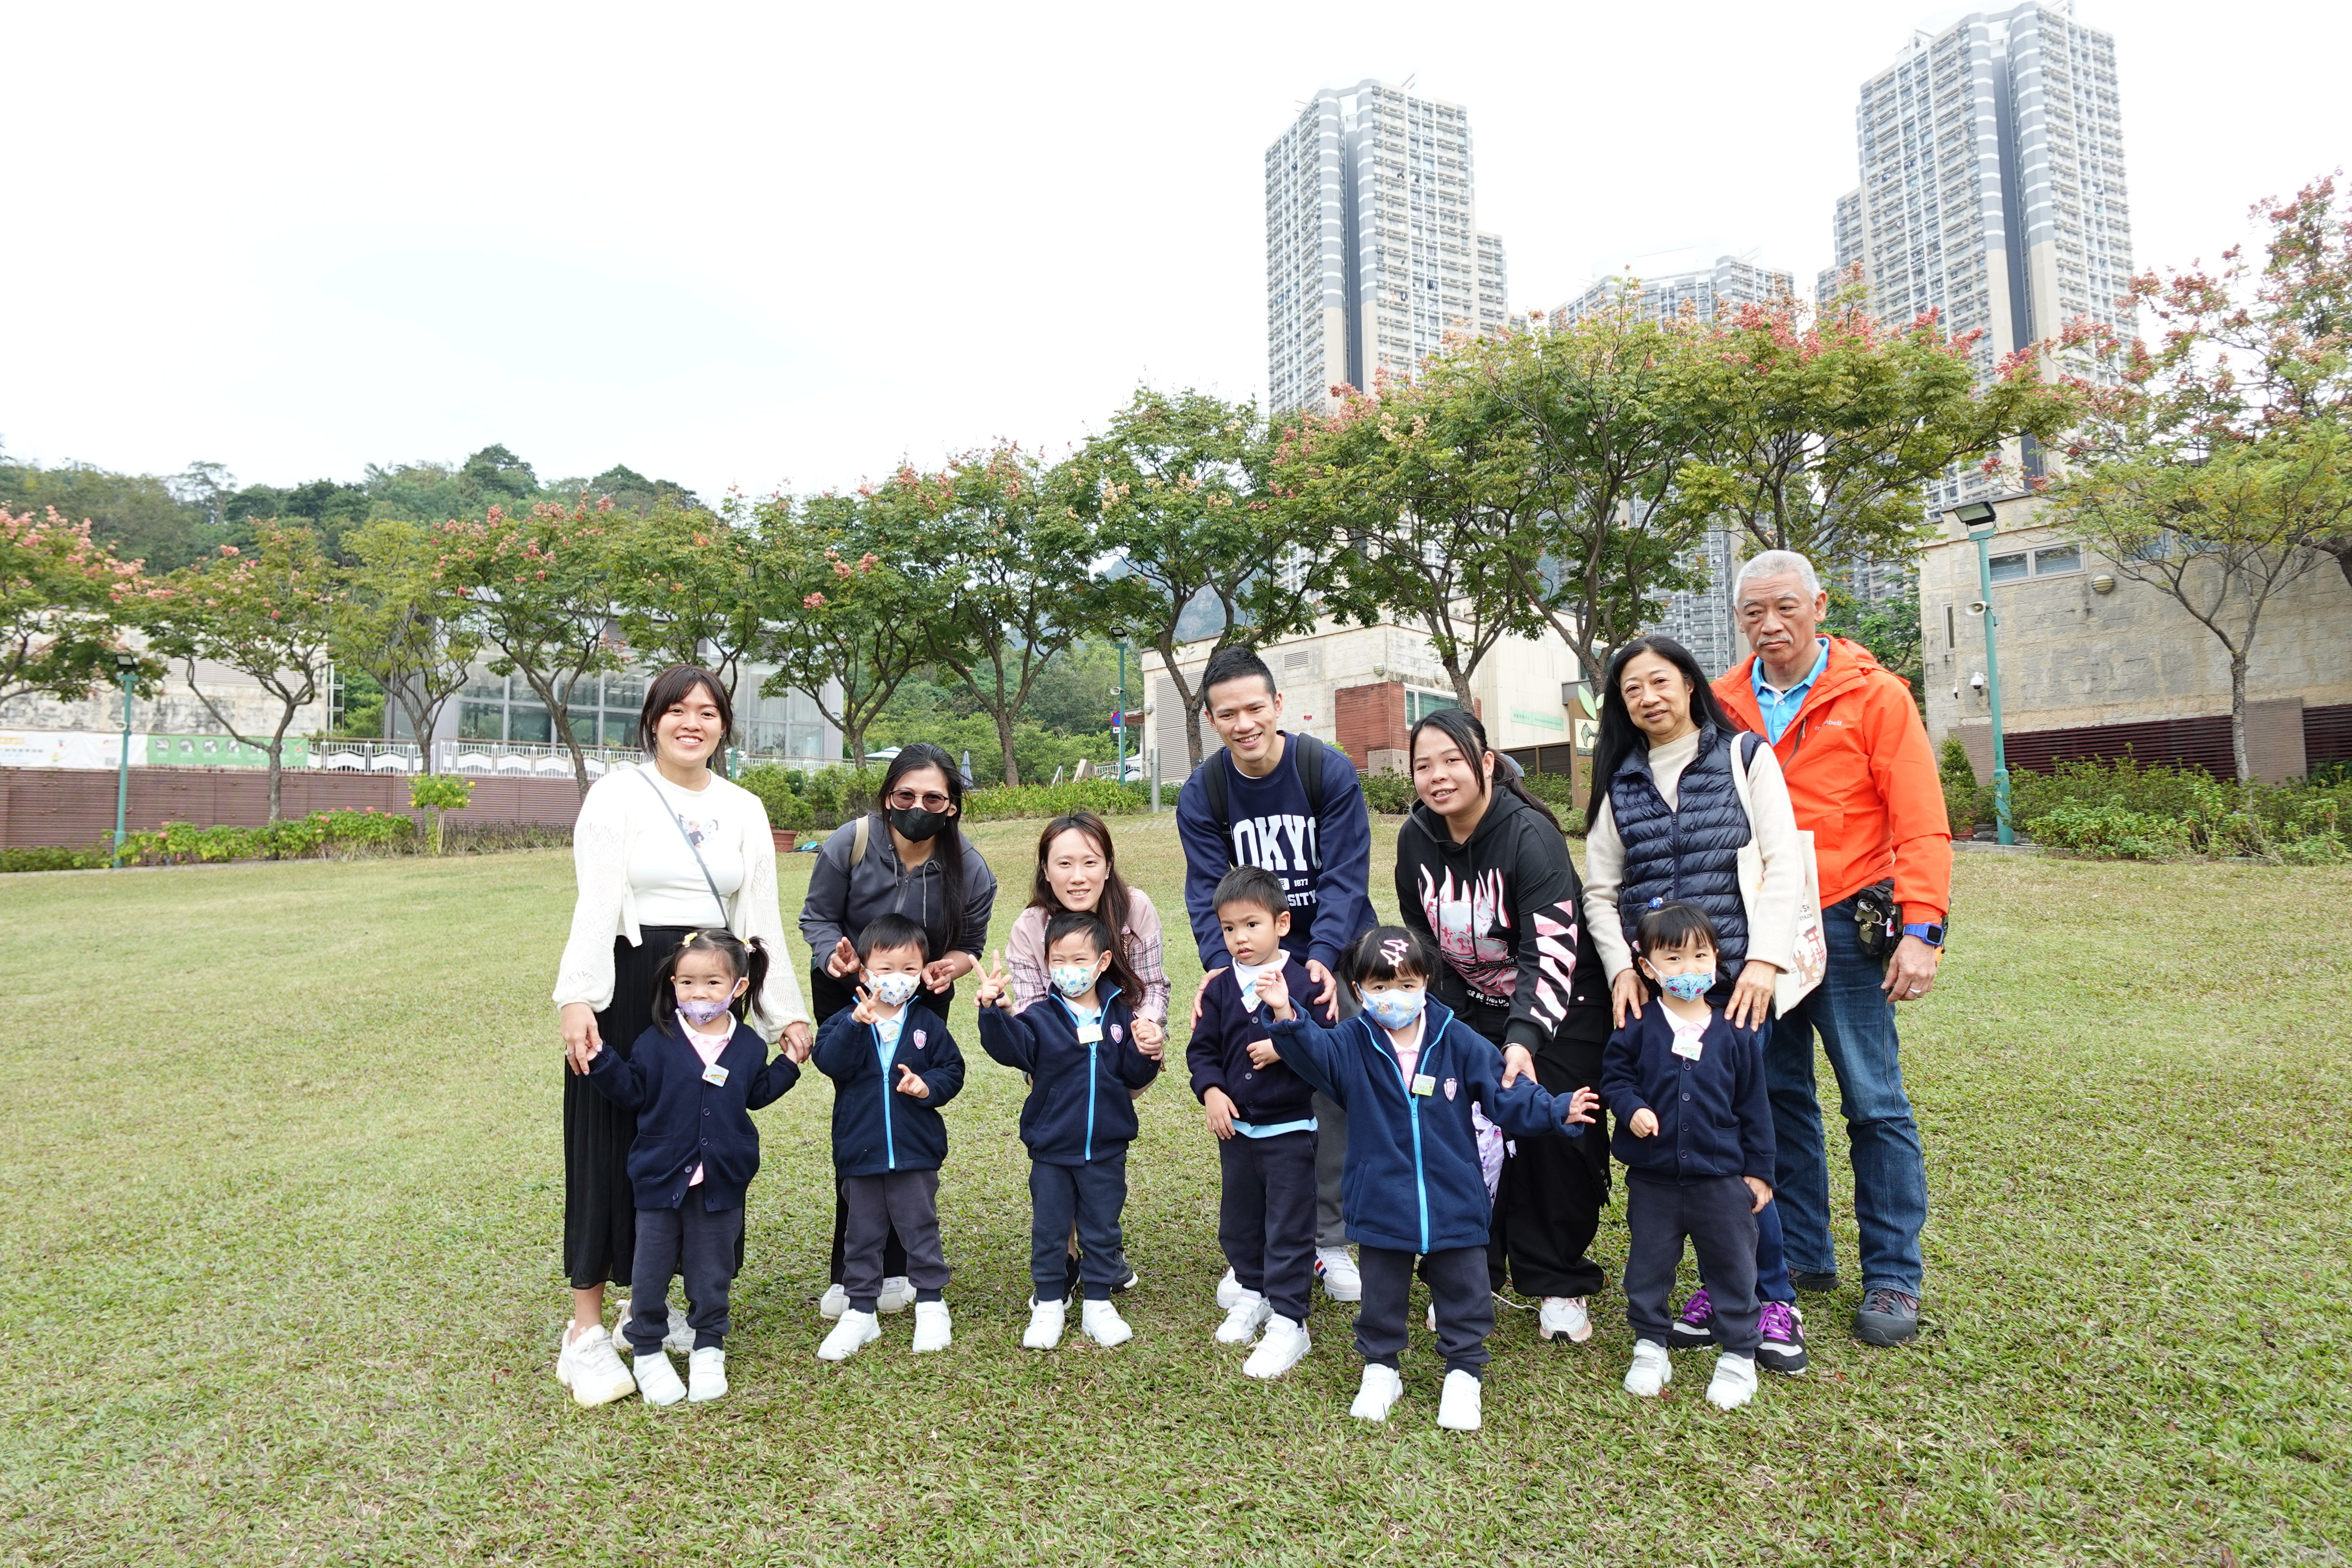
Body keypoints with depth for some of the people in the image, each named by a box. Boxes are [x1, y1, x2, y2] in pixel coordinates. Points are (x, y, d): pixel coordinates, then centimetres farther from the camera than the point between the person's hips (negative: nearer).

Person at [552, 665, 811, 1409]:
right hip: (628, 986, -4)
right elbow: (594, 906, -9)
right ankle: (586, 1333, 13)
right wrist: (575, 999, -21)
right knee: (611, 1151, 2)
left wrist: (787, 1010, 3)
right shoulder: (617, 794, -3)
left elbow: (762, 916, 8)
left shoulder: (744, 809, 9)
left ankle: (651, 1303, 28)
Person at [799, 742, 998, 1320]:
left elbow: (970, 944, -4)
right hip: (847, 993, -1)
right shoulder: (850, 844, -21)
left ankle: (893, 1268, 18)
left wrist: (948, 967, -27)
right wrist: (835, 957, -30)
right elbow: (817, 917, -9)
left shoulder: (970, 869, -17)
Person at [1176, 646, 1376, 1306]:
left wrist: (1323, 956, -28)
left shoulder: (1331, 773, -13)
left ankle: (1329, 1241, 21)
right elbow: (1208, 890, -9)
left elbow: (1345, 876, -15)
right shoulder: (1201, 794, -7)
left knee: (1336, 1097, 2)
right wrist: (1219, 963, -25)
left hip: (1334, 959, -1)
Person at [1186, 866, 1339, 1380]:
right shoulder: (1221, 989, 1)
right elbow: (1202, 1047, 5)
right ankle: (1253, 1294, 41)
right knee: (1238, 1221, 19)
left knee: (1289, 1227, 1)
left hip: (1290, 1128, -5)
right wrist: (1211, 1091, -10)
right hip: (1236, 1126, 5)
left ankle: (1288, 1322, 13)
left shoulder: (1304, 983, -13)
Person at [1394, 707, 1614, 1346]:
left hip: (1559, 1010, -4)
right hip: (1469, 1011, 4)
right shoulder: (1416, 838, -7)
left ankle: (1560, 1285, 14)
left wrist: (1525, 1039, -41)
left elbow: (1552, 948, -31)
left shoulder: (1530, 833, -24)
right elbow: (1423, 940, 4)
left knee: (1555, 1140, -6)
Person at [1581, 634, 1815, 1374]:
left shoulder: (1745, 757, 7)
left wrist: (1764, 961, -10)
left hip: (1733, 979, -3)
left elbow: (1784, 864, 0)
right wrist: (1621, 968, -1)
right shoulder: (1620, 781, 13)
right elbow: (1599, 890, 13)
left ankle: (1771, 1300, 10)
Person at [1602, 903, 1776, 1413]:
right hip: (1652, 1177, 0)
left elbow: (1753, 1104, 3)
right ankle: (1649, 1347, 31)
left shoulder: (1734, 1031, -4)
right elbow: (1614, 1076, 3)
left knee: (1733, 1267, 11)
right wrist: (1632, 1109, -18)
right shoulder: (1639, 1027, -7)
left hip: (1721, 1177, 0)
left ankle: (1739, 1355, 30)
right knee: (1648, 1266, 13)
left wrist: (1759, 1169, 4)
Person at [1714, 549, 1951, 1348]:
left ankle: (1893, 1278, 16)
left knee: (1875, 1105, 2)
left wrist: (1921, 928, -14)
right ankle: (1802, 1256, 27)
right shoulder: (1723, 704, 7)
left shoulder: (1873, 695, -3)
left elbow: (1920, 822, -6)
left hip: (1843, 924, -3)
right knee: (1776, 1096, 12)